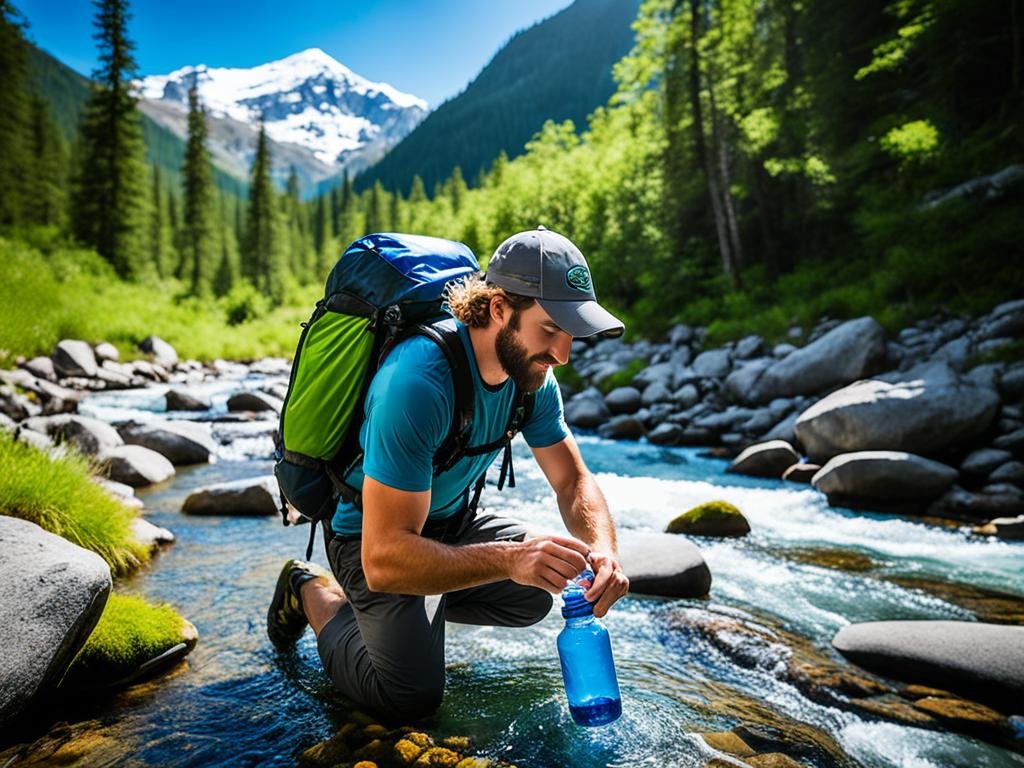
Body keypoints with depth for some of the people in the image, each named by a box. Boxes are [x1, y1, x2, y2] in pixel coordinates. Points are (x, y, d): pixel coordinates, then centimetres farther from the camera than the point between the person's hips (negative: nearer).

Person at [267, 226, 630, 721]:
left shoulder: (530, 372, -14)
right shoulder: (417, 382, -38)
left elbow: (574, 482, -8)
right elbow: (384, 559, -39)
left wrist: (603, 549, -28)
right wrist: (509, 558, -49)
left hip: (450, 521, 7)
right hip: (373, 536, -7)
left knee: (535, 595, 9)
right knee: (411, 696, -14)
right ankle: (316, 595, 10)